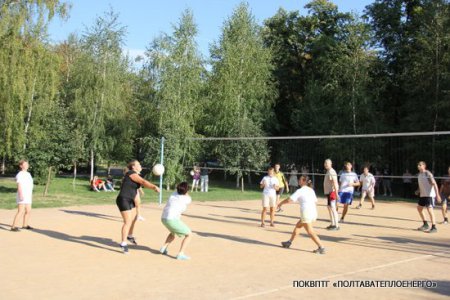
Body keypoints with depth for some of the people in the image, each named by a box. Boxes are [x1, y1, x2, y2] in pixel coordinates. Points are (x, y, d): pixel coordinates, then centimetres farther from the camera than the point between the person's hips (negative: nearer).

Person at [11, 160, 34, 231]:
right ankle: (13, 227, -15)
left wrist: (31, 195, 21)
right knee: (20, 211, -15)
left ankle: (25, 225, 26)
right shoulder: (20, 174, -11)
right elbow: (19, 186, -19)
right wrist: (21, 195, -28)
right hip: (22, 196, -9)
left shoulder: (28, 174, 16)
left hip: (28, 196, 9)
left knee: (28, 211, 14)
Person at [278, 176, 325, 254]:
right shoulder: (311, 190, 14)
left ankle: (321, 248, -8)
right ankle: (289, 242, 29)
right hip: (314, 212, 8)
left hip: (306, 213, -8)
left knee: (310, 232, -3)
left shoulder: (300, 191, -7)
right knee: (298, 225, 22)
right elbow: (315, 201, 19)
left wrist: (281, 203, 6)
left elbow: (289, 200, -11)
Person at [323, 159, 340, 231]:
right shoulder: (328, 172, 16)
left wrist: (336, 193, -27)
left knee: (333, 208, -10)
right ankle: (332, 224, 23)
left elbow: (335, 183, -22)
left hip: (332, 192, -11)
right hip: (328, 192, 11)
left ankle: (336, 225, -8)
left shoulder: (332, 172, -14)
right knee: (329, 207, 15)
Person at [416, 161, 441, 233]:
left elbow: (434, 184, -19)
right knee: (419, 208, 14)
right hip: (422, 195, 9)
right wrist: (418, 191, 6)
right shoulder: (419, 174, 11)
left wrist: (437, 195, -26)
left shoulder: (427, 173, -14)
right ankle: (425, 224, 26)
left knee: (430, 210, -12)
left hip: (429, 195, -9)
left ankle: (434, 227, -7)